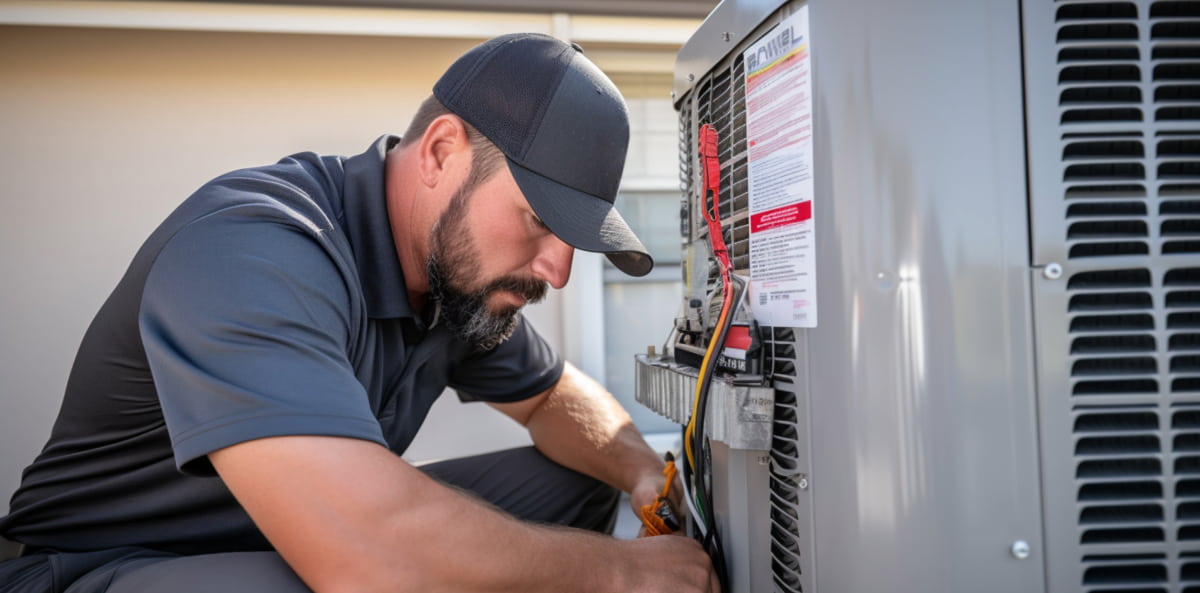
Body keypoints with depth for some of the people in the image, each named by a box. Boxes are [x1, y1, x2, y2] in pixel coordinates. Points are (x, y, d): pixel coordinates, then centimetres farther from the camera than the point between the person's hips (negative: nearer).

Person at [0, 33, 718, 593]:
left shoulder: (468, 267, -4)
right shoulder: (250, 246, -30)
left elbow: (555, 396, 12)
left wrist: (644, 472, -10)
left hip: (310, 531, 8)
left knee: (572, 484, 2)